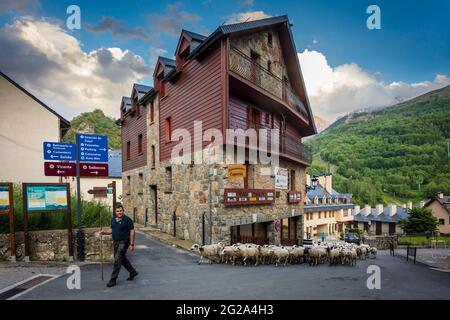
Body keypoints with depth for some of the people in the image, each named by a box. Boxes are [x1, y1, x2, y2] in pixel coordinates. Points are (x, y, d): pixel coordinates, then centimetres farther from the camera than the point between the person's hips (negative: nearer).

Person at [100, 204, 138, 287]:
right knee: (122, 258, 19)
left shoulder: (127, 219, -14)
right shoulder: (113, 219, 5)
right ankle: (133, 272, 36)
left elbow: (132, 231, -14)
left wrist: (131, 244, -17)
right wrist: (105, 232, -4)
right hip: (115, 242, 8)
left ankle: (113, 280, 1)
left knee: (117, 259, -8)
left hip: (123, 242, -7)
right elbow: (111, 229, 17)